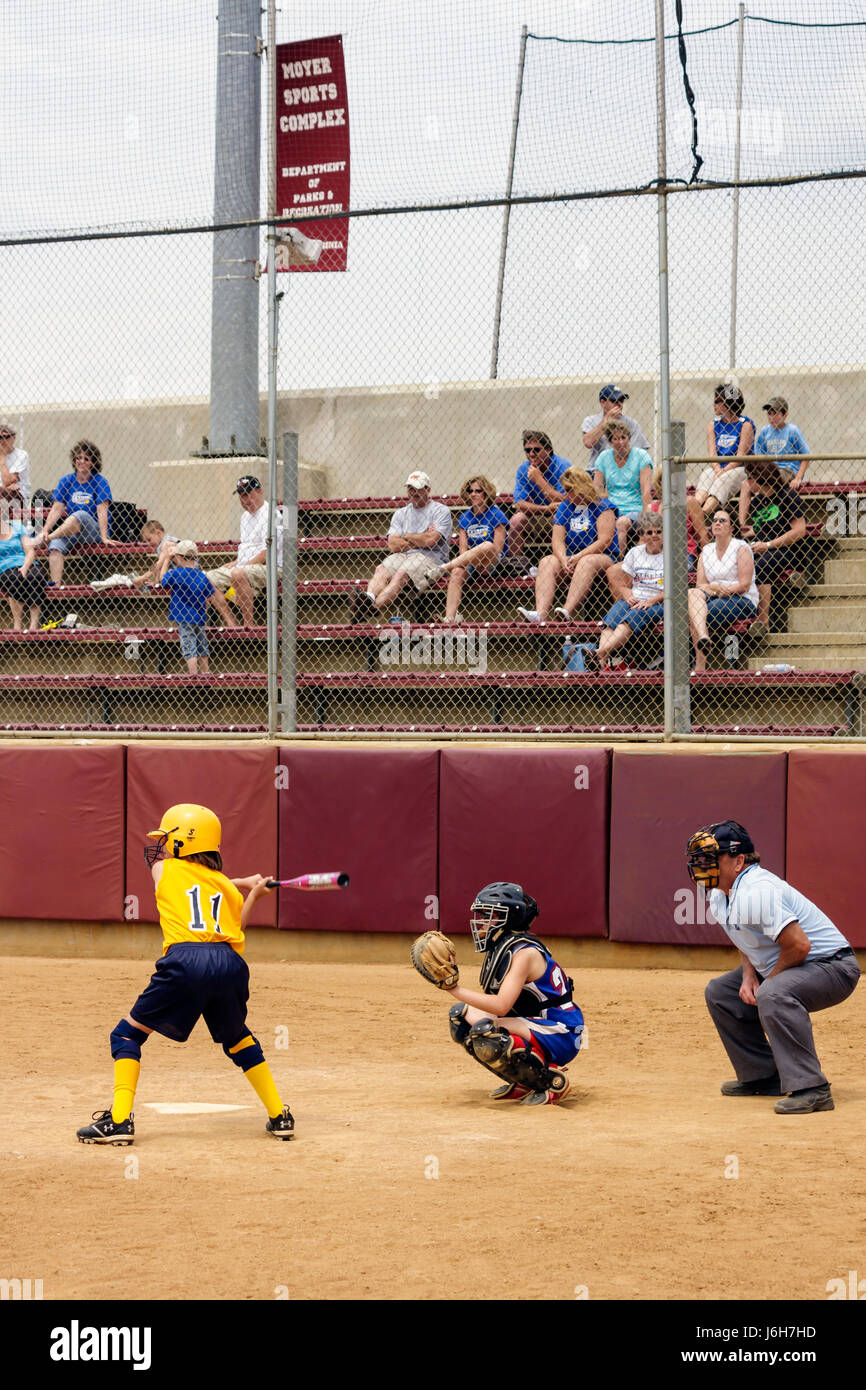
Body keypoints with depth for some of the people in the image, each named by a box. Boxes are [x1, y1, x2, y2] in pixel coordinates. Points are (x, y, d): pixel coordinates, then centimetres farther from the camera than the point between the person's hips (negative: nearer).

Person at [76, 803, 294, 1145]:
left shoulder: (164, 869, 18)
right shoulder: (228, 887, 22)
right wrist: (253, 893, 30)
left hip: (185, 961, -4)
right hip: (230, 963, 4)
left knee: (127, 1035, 10)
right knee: (237, 1038, 29)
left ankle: (119, 1119, -5)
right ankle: (280, 1117, 26)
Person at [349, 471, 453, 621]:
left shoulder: (440, 511, 6)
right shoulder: (400, 514, 21)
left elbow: (431, 540, -10)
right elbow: (393, 545, 6)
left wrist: (406, 537, 6)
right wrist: (421, 539, -1)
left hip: (430, 558, -5)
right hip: (402, 556, 5)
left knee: (401, 574, -33)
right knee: (381, 570, -27)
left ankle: (373, 607, -53)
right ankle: (369, 598, -55)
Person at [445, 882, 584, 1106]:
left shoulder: (524, 953, -20)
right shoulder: (498, 949, 9)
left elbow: (501, 1005, -30)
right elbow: (489, 999, 13)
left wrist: (456, 990, -30)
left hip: (560, 1036, -10)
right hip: (529, 1024, 10)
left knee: (485, 1033, -32)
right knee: (460, 1014, 10)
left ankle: (553, 1081, -12)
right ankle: (521, 1082, 10)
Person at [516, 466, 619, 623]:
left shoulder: (603, 506, -2)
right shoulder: (564, 507, 14)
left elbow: (605, 540, -12)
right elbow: (558, 539, 3)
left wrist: (579, 557, -21)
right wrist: (564, 559, -18)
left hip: (603, 557, -5)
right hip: (571, 558, 5)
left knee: (587, 562, -37)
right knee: (547, 562, -22)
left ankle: (568, 610, -54)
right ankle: (540, 614, -44)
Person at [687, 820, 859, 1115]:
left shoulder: (754, 892, -27)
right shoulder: (719, 896, 5)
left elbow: (799, 946, -30)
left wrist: (766, 983, -16)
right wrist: (749, 976, -1)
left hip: (833, 968, -11)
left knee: (774, 994, -38)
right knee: (720, 992, 15)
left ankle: (811, 1089, -36)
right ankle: (763, 1077, 19)